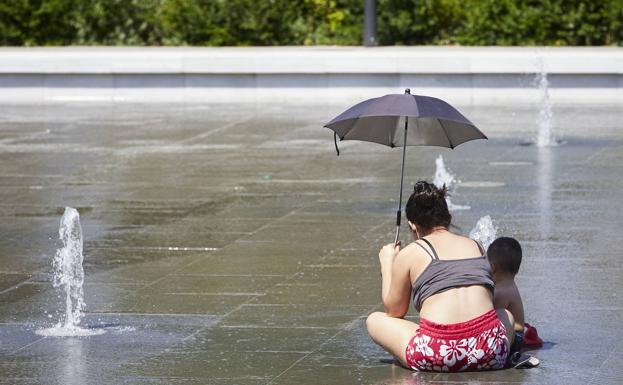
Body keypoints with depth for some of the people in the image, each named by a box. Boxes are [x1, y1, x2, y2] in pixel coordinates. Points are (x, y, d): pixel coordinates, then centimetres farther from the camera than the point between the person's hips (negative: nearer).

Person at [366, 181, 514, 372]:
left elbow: (394, 311, 22)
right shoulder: (476, 246, 21)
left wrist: (387, 264, 35)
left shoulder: (409, 254, 10)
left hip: (436, 355, -2)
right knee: (506, 314, 37)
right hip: (490, 353, 2)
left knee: (374, 320, 22)